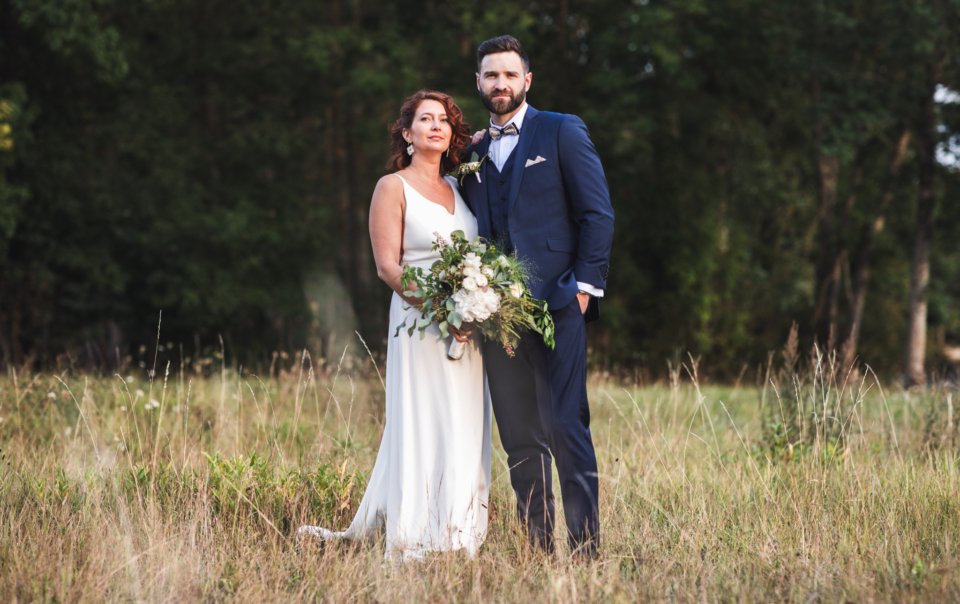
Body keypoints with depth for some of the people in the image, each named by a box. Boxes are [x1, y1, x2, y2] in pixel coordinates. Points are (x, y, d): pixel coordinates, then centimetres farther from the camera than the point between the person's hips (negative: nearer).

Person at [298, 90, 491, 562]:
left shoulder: (458, 187, 16)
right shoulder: (393, 187, 0)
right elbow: (387, 265, -9)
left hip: (468, 325, 6)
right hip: (419, 321, -5)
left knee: (464, 430, 4)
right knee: (423, 429, -7)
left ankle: (459, 537, 7)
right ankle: (416, 542, -5)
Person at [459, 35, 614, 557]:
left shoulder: (562, 132, 4)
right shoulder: (473, 152, 18)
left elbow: (597, 213, -1)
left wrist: (585, 285, -9)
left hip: (555, 304, -5)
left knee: (565, 427, -10)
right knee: (519, 438, 5)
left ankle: (586, 547, -7)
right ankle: (535, 548, 10)